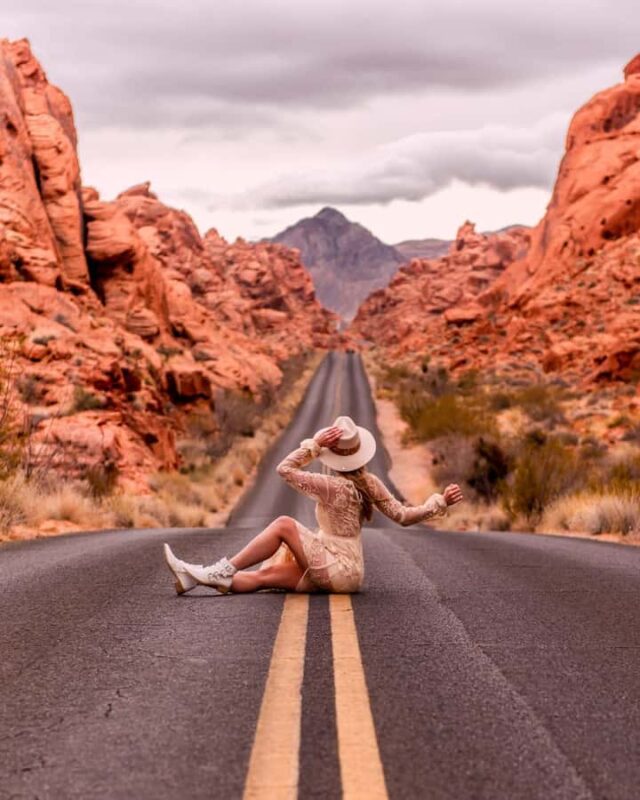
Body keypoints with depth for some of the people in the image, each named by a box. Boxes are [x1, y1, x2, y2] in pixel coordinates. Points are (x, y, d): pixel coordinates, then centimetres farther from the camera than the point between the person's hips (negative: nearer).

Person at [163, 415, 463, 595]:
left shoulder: (335, 486, -17)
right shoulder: (370, 483, 4)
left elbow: (284, 469, -17)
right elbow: (403, 516, 0)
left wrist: (315, 443, -20)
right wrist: (440, 502, 4)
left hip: (338, 569, -8)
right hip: (342, 570, 8)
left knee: (284, 524, -17)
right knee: (264, 575, -3)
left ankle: (225, 569, -16)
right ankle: (197, 578, -11)